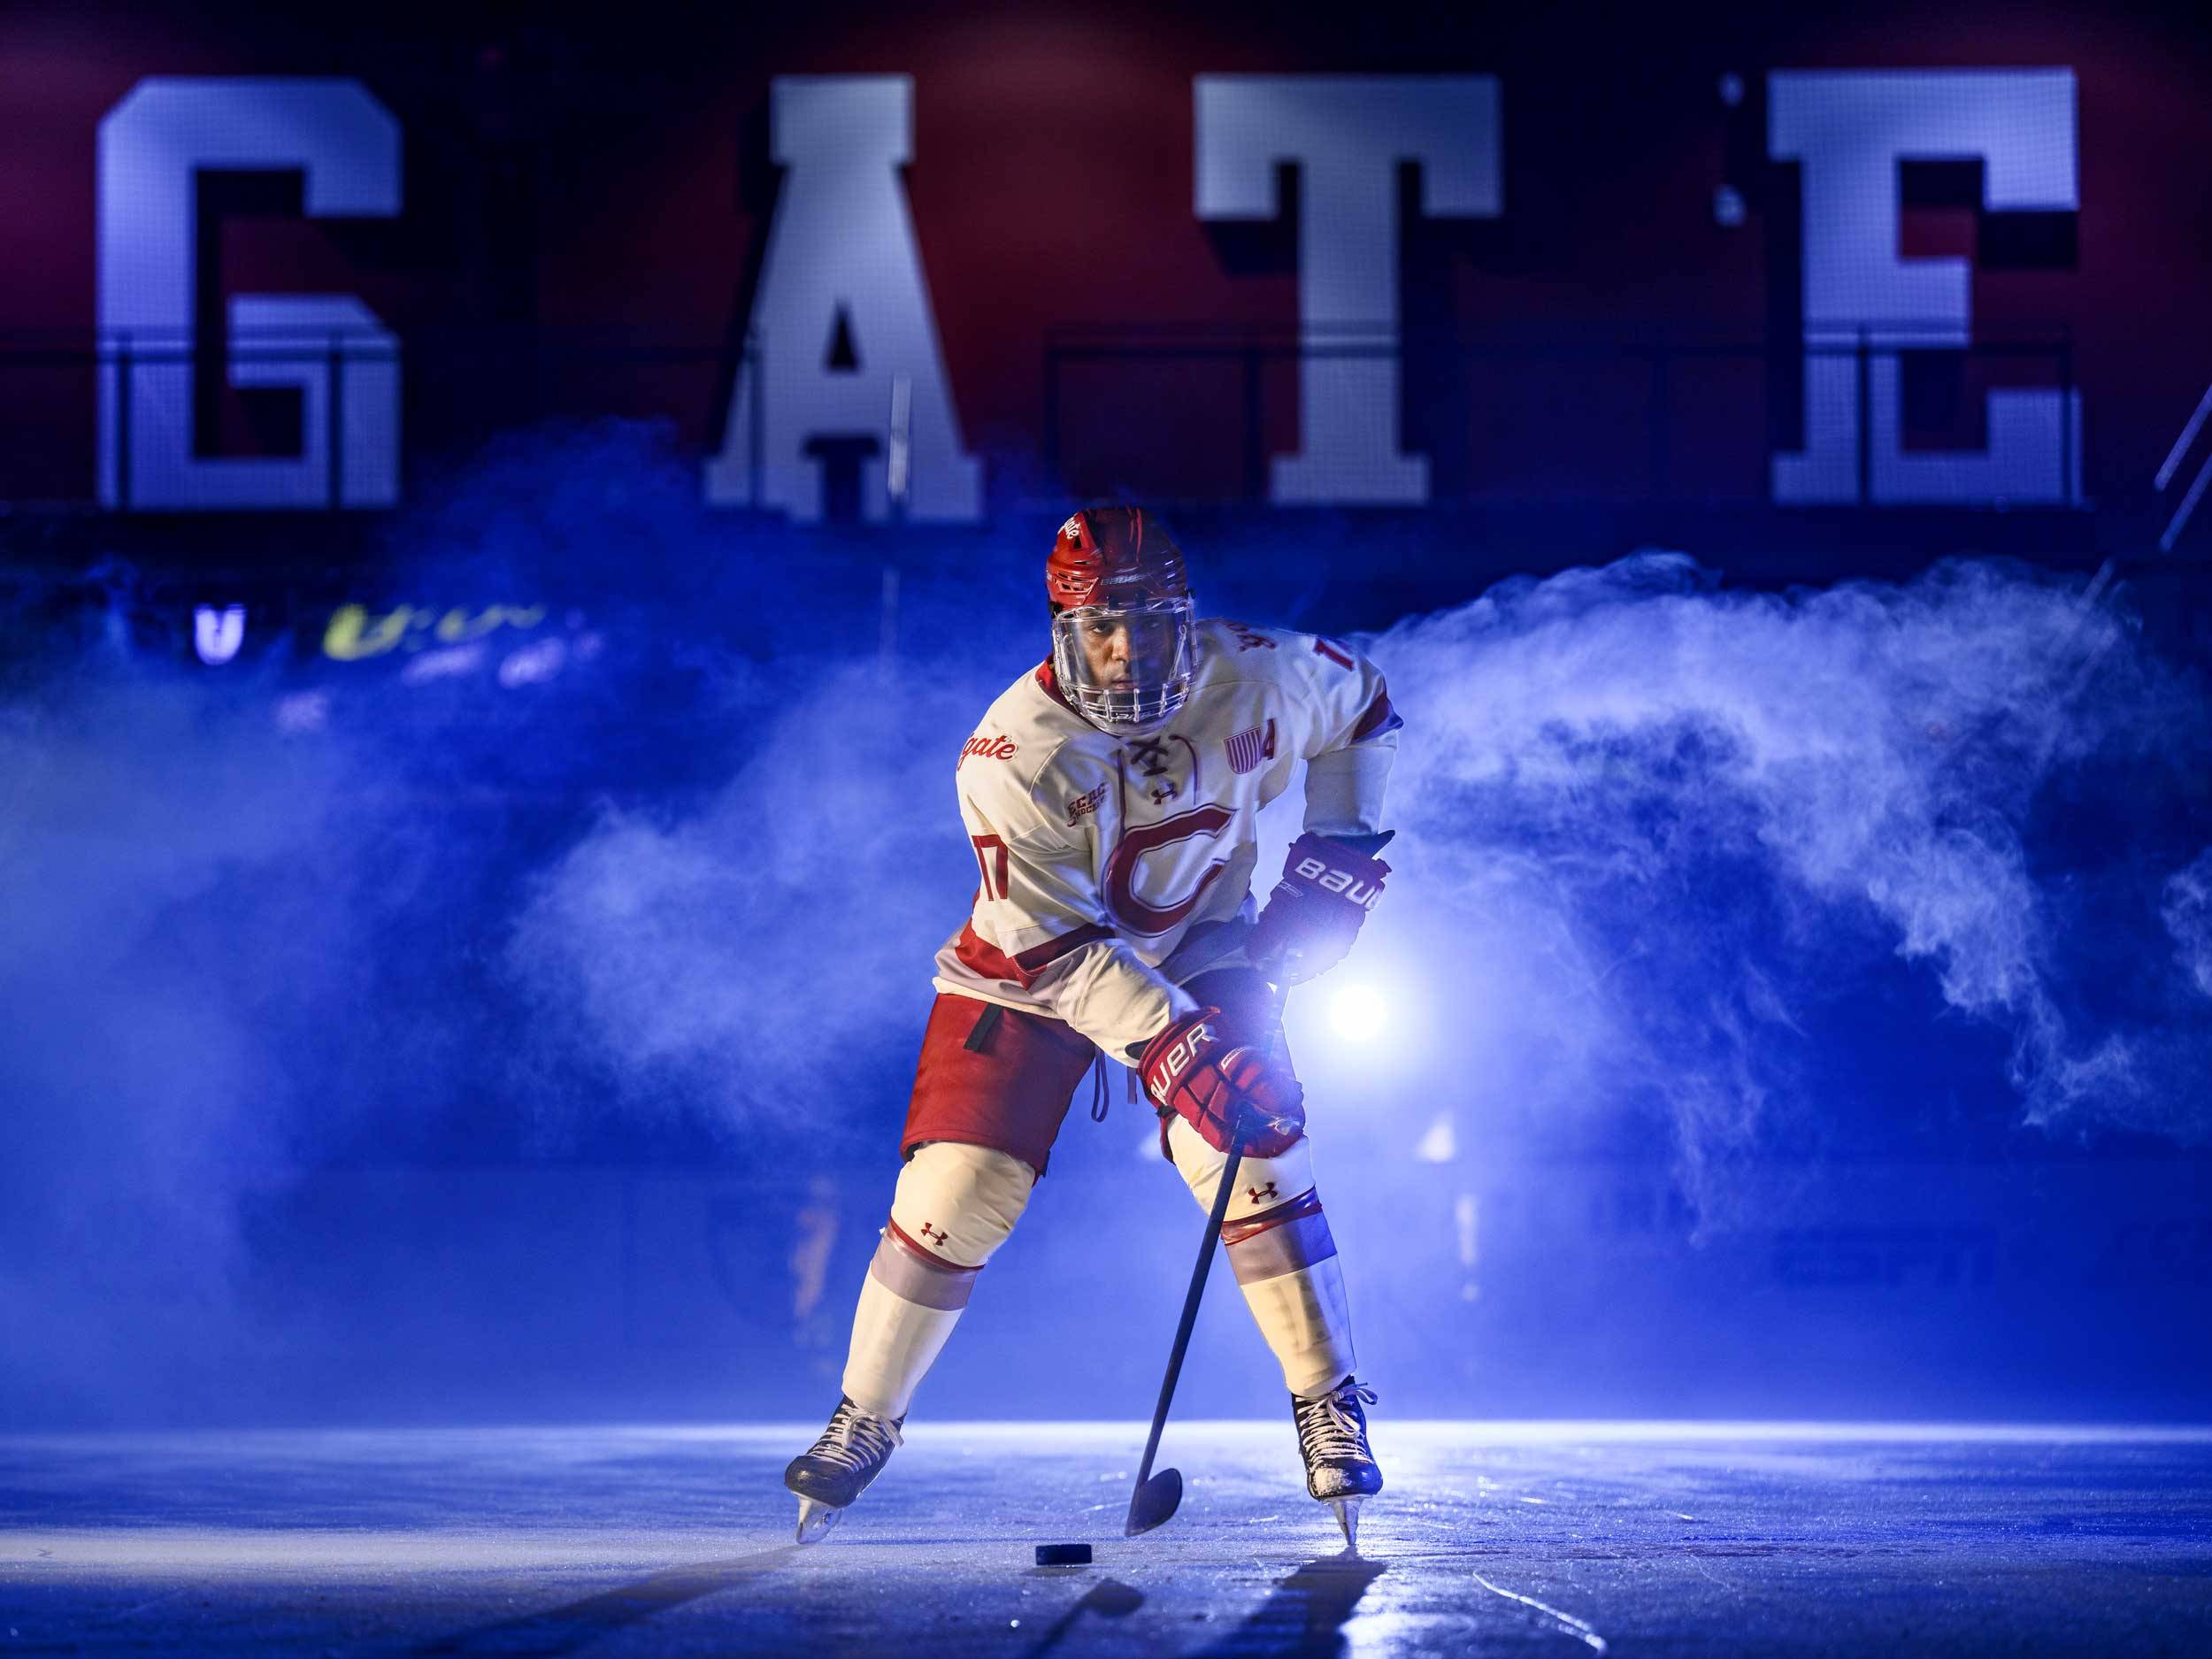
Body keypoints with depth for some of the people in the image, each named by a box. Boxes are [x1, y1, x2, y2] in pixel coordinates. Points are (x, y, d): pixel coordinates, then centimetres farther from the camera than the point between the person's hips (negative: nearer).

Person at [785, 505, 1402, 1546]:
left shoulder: (1256, 679, -20)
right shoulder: (1013, 754, -30)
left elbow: (1362, 704, 4)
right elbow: (1059, 950, -31)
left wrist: (1340, 850, -4)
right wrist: (1175, 1045, -41)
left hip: (1195, 949, 2)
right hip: (1029, 970, -2)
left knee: (1254, 1154, -18)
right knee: (957, 1189, -9)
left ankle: (1329, 1407, -7)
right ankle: (864, 1422, 10)